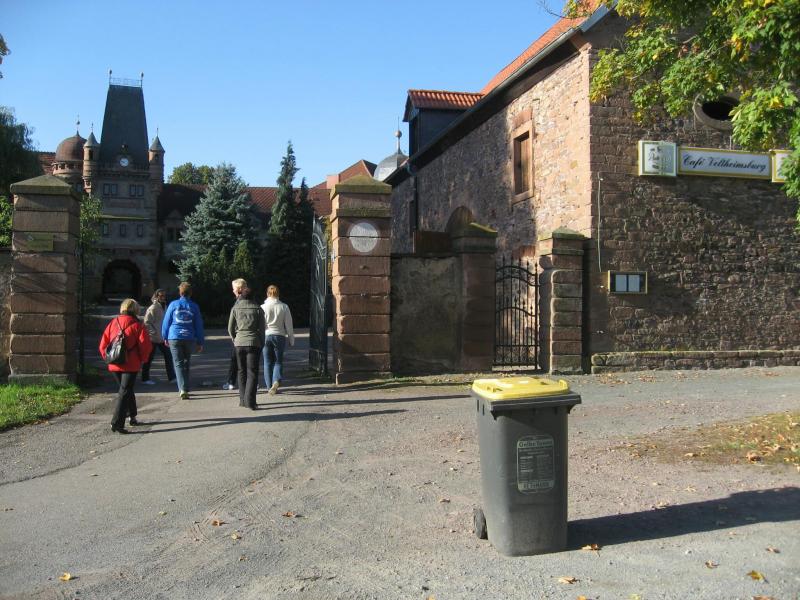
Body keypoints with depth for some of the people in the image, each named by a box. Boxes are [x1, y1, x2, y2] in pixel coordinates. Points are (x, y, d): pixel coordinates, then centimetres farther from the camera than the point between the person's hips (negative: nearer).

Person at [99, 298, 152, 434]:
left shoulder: (113, 323, 7)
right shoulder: (137, 325, -6)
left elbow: (103, 345, 7)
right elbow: (146, 345, -11)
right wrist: (142, 359, 5)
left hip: (114, 366, 5)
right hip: (131, 365, -5)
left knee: (126, 389, 22)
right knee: (124, 392, -4)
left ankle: (132, 416, 32)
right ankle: (117, 423, -13)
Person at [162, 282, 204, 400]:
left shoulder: (173, 304, 0)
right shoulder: (194, 306, 4)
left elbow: (166, 322, 3)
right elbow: (199, 325, 6)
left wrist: (165, 338, 15)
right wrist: (200, 342, 11)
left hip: (174, 338, -2)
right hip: (189, 339, 2)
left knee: (178, 364, -2)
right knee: (186, 363, 16)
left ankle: (183, 390, -15)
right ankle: (184, 388, 21)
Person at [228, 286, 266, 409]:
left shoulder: (235, 308, 2)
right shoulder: (257, 308, -1)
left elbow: (230, 328, 4)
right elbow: (262, 328, -1)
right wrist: (261, 343, 8)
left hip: (239, 343, 2)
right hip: (254, 343, -2)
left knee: (242, 371, 14)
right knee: (252, 372, -1)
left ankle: (243, 399, 17)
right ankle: (250, 400, -11)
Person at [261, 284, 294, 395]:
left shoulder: (263, 307, -3)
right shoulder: (284, 307, -1)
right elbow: (289, 325, 2)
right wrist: (291, 340, 9)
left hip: (266, 336, 0)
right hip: (280, 336, 0)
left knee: (267, 362, 10)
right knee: (278, 361, 8)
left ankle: (269, 386, 9)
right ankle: (276, 381, -16)